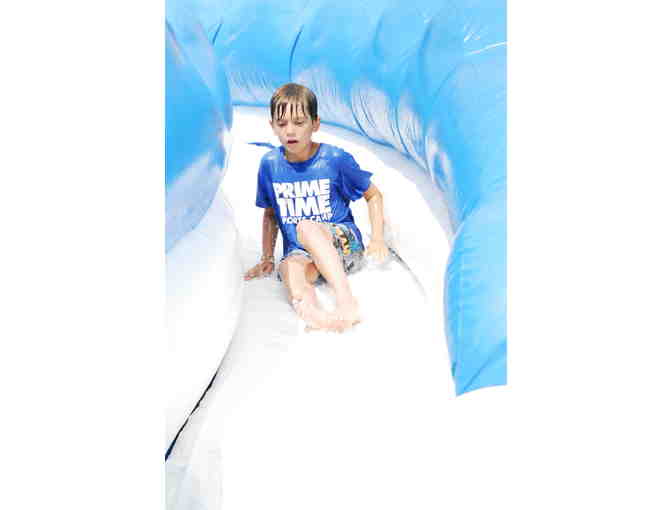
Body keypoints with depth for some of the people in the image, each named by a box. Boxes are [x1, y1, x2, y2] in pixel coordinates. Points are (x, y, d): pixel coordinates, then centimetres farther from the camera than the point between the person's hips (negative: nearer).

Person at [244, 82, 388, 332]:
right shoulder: (270, 164, 3)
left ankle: (347, 300, -47)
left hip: (344, 244, -3)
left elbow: (373, 195, 5)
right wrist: (267, 259, 11)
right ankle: (313, 314, -62)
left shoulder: (335, 159, -6)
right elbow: (270, 214, 16)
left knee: (306, 227, -36)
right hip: (299, 251, 3)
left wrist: (377, 239, -6)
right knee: (289, 268, -34)